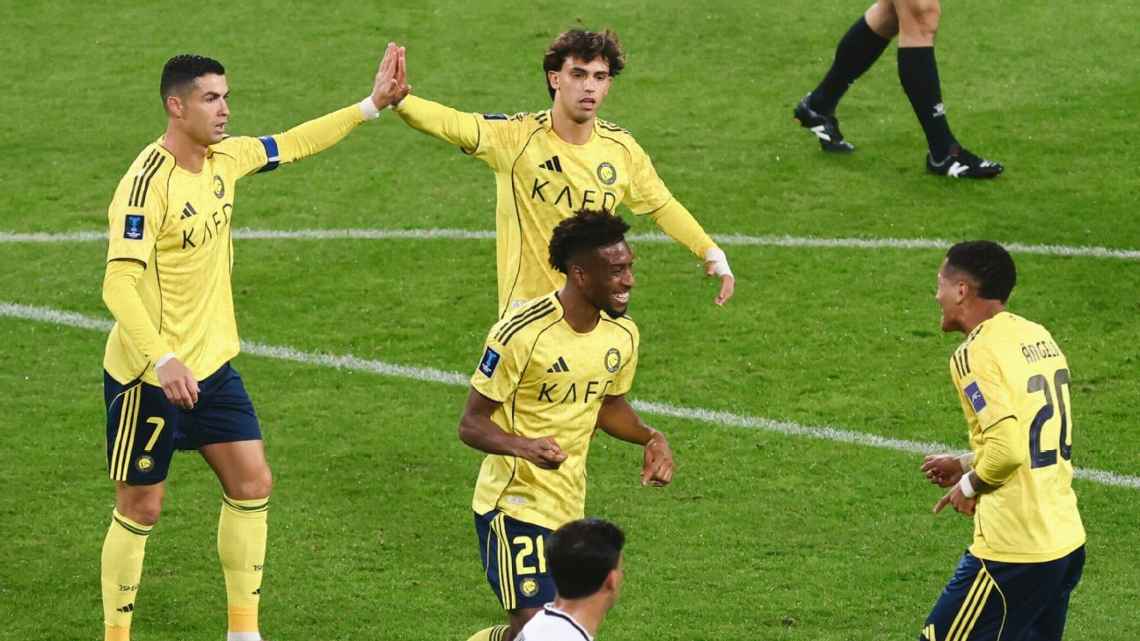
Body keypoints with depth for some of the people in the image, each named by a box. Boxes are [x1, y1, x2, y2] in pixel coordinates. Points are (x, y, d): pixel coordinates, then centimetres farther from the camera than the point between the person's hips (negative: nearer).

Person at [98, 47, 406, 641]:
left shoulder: (223, 158, 1)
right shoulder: (147, 183, -23)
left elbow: (291, 144, 18)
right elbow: (118, 284, -29)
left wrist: (372, 104, 16)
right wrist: (163, 360, -37)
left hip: (211, 363, 8)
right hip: (148, 376, -8)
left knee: (251, 482, 5)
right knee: (140, 507, 2)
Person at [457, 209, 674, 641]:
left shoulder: (622, 335, 2)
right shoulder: (521, 333, -20)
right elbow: (471, 425, -16)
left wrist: (650, 438, 0)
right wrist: (523, 446, -35)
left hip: (570, 507, 7)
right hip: (515, 503, -7)